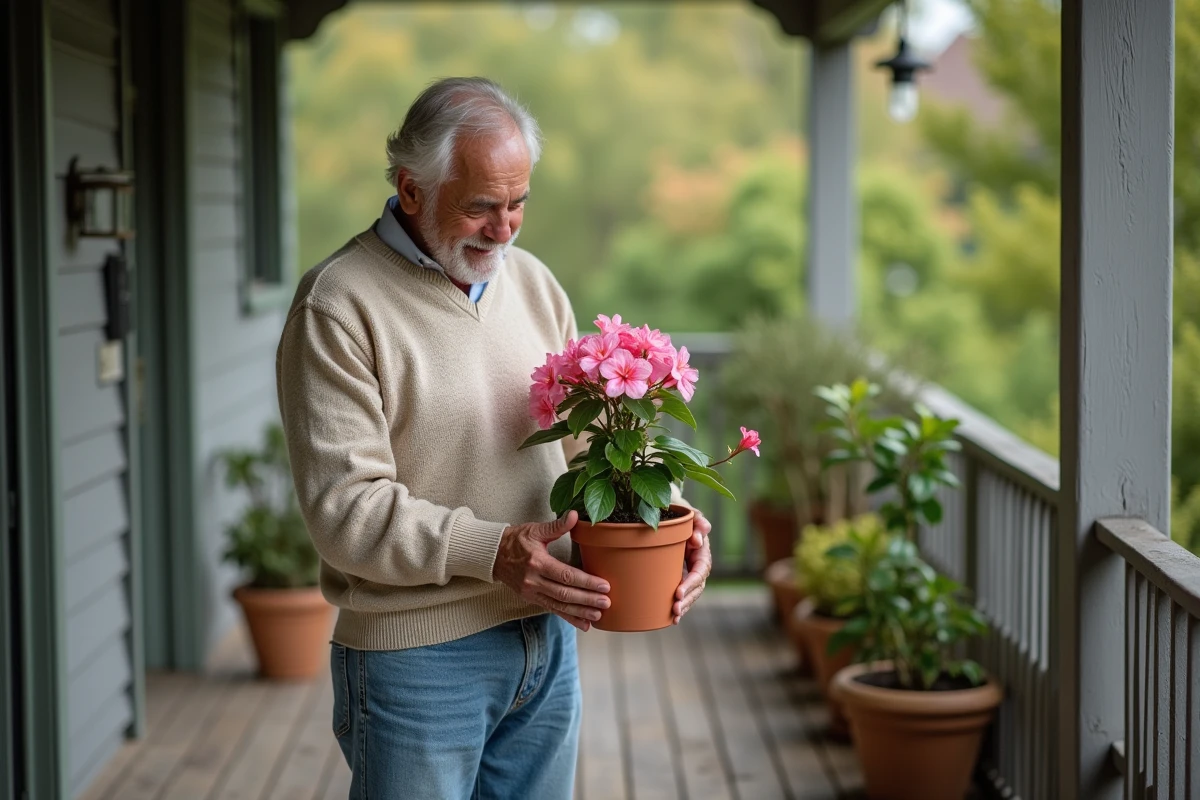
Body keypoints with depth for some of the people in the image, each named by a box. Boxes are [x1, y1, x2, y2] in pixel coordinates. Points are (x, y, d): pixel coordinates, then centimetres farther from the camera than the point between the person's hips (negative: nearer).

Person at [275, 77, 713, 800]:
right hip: (416, 659, -6)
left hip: (547, 643, 6)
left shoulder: (534, 284, 10)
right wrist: (491, 551, -28)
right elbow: (347, 508, -18)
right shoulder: (338, 307, -12)